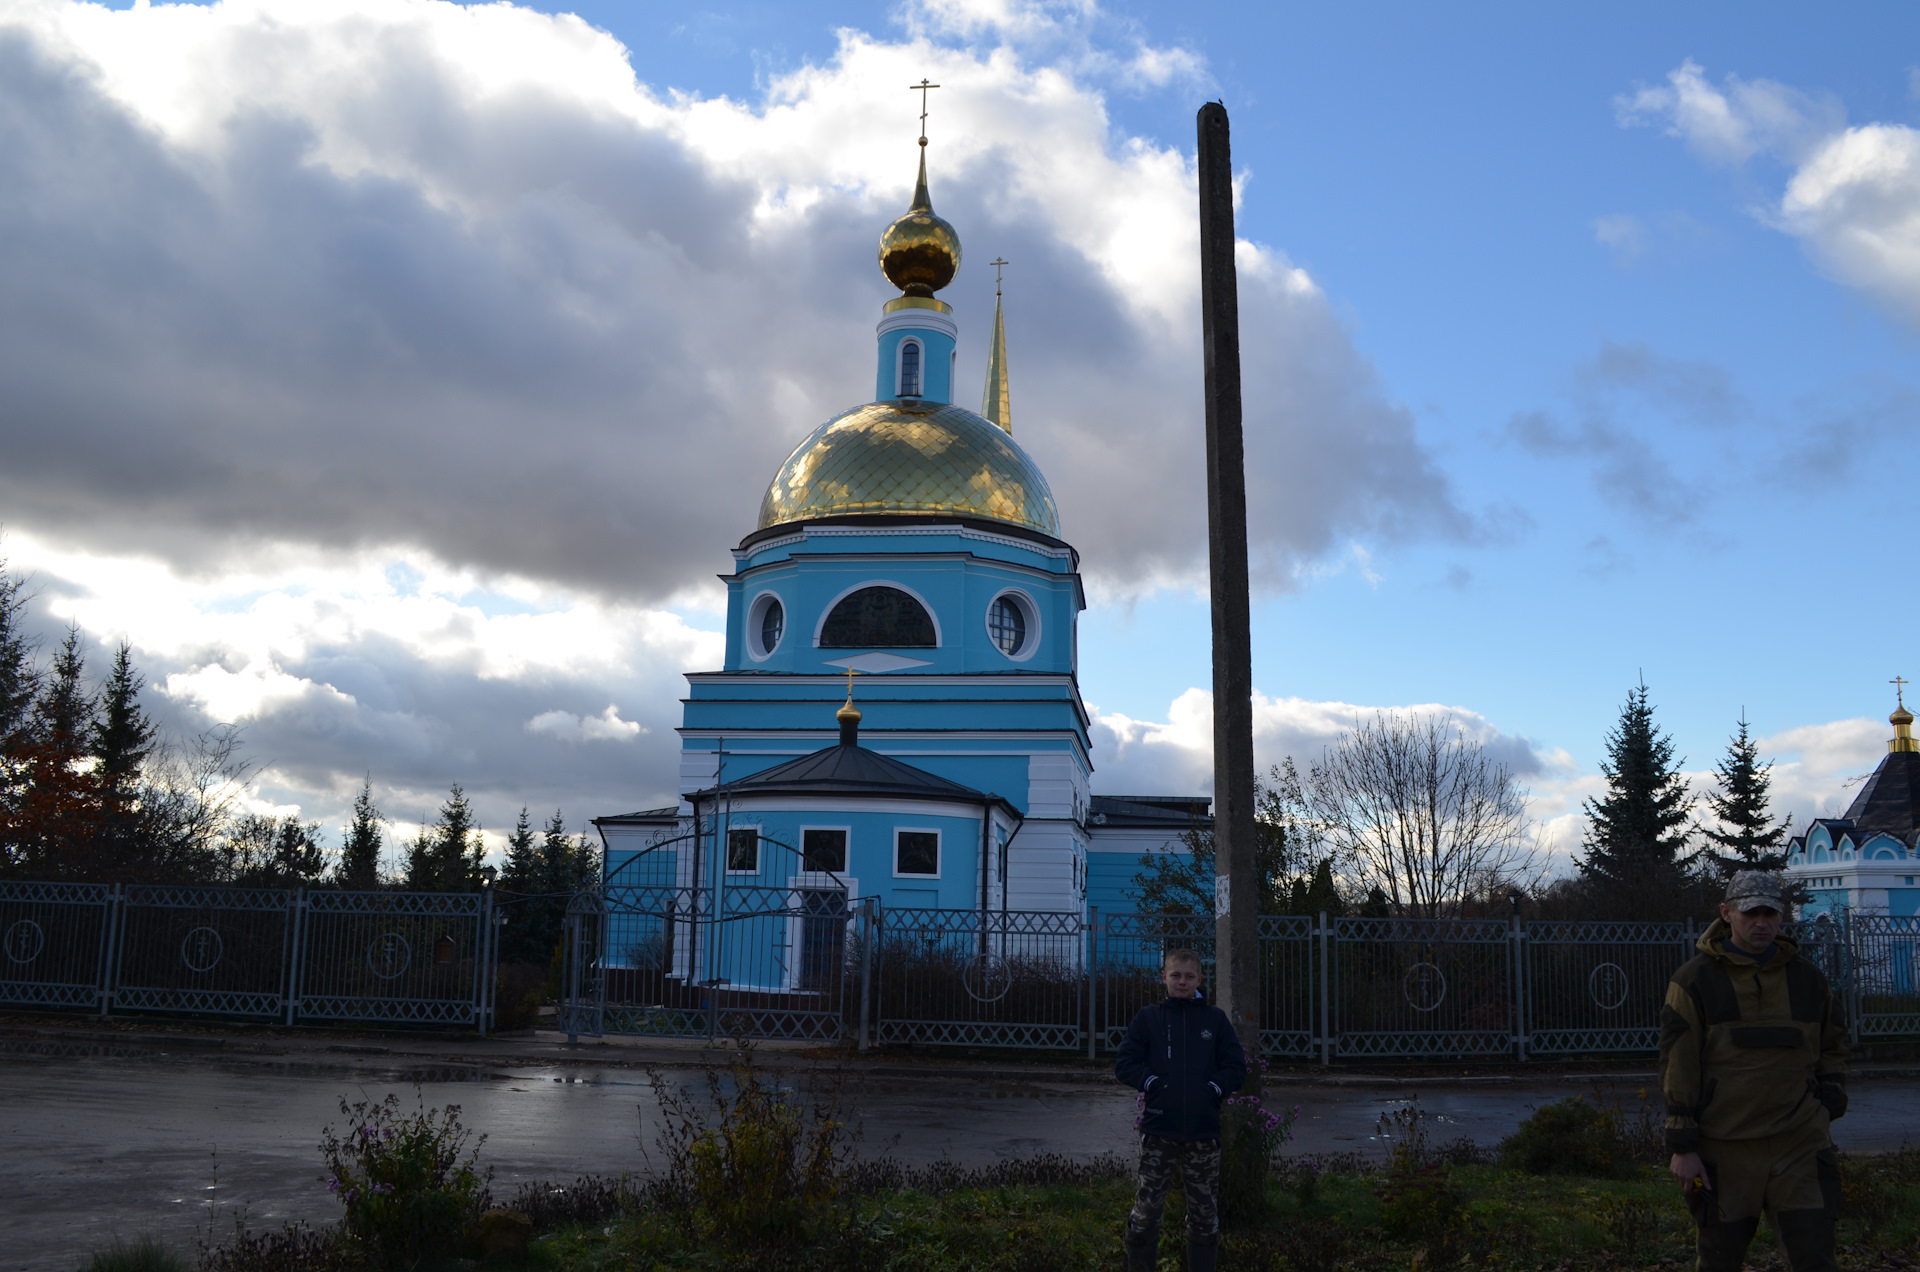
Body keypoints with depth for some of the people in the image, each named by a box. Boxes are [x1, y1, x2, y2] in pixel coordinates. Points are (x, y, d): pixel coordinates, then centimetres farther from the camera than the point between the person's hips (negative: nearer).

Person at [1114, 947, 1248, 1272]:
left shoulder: (1215, 1019, 8)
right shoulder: (1148, 1018, 6)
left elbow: (1236, 1067, 10)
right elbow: (1125, 1064, 5)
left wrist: (1215, 1087, -4)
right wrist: (1152, 1083, -8)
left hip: (1203, 1131, 1)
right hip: (1158, 1128, -1)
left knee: (1205, 1213, 7)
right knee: (1146, 1209, -2)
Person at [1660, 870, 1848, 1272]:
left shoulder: (1808, 978, 9)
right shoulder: (1694, 980, -3)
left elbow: (1833, 1043, 25)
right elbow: (1677, 1066, -5)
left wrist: (1830, 1100, 9)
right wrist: (1682, 1146, -8)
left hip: (1800, 1145, 2)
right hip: (1725, 1147, -2)